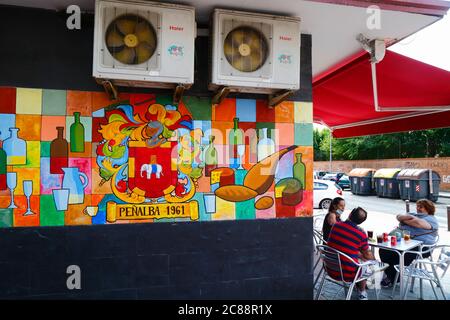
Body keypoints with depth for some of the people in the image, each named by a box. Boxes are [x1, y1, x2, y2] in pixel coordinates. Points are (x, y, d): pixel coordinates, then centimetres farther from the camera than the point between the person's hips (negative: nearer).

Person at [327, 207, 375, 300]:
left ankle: (357, 286, 49)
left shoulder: (336, 226, -4)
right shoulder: (361, 234, -16)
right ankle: (362, 293, 45)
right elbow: (367, 255, 1)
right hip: (347, 274, -4)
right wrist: (374, 259, 25)